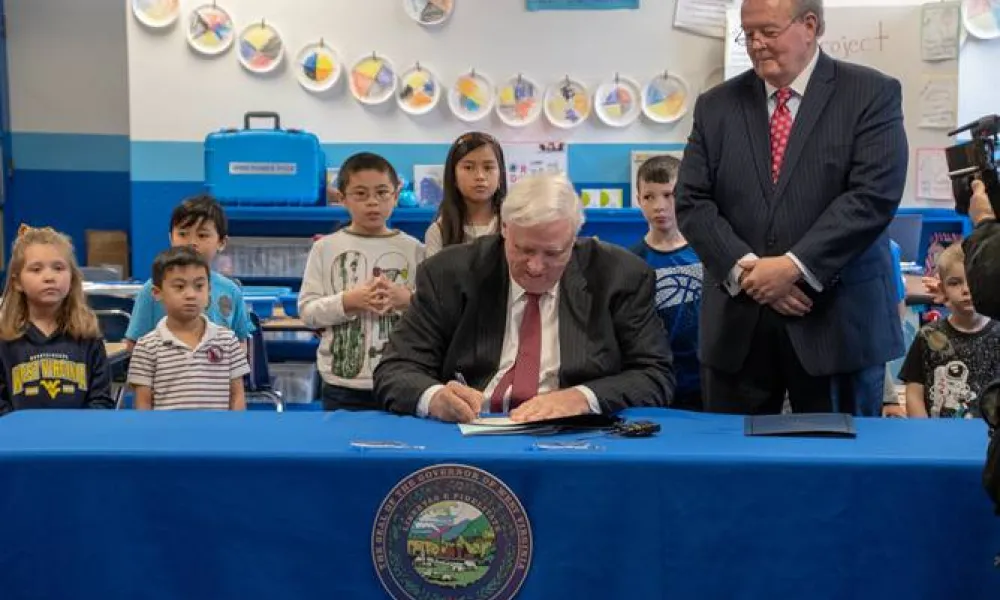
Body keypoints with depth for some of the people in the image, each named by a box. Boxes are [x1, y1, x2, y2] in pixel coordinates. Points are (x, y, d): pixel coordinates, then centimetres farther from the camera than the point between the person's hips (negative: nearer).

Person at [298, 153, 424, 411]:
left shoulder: (413, 249, 3)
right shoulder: (325, 248, 3)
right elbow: (307, 312, -1)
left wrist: (407, 300, -15)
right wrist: (348, 302, -16)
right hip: (343, 384, 0)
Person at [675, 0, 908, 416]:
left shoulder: (871, 94, 0)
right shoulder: (716, 106, 10)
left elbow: (874, 195, -11)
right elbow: (692, 202, 3)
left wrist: (795, 266, -18)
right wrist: (745, 268, -12)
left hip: (838, 320, -2)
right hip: (737, 324, 3)